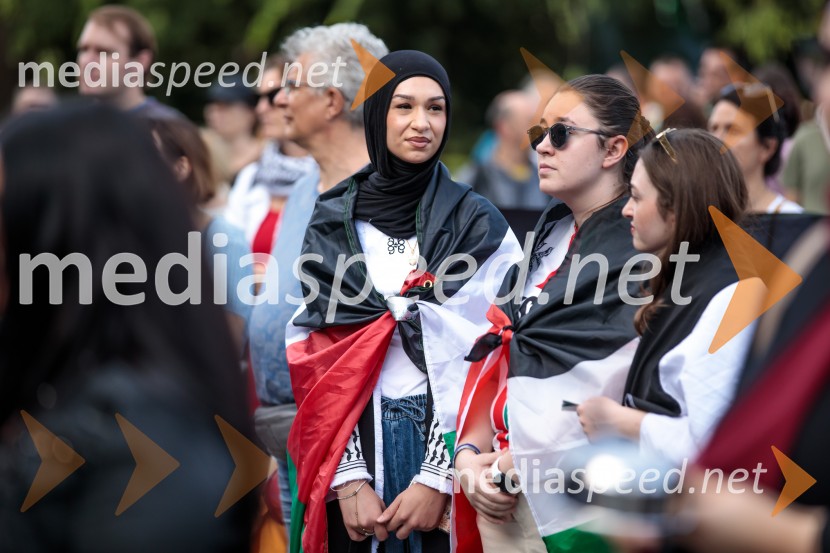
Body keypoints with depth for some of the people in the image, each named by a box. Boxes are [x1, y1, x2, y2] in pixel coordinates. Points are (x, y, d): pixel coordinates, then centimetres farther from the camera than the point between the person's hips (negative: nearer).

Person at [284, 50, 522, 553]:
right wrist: (350, 479, -11)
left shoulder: (479, 223, 0)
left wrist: (438, 477, -14)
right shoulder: (334, 224, 4)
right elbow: (317, 358, 0)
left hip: (447, 441, -1)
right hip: (354, 442, 1)